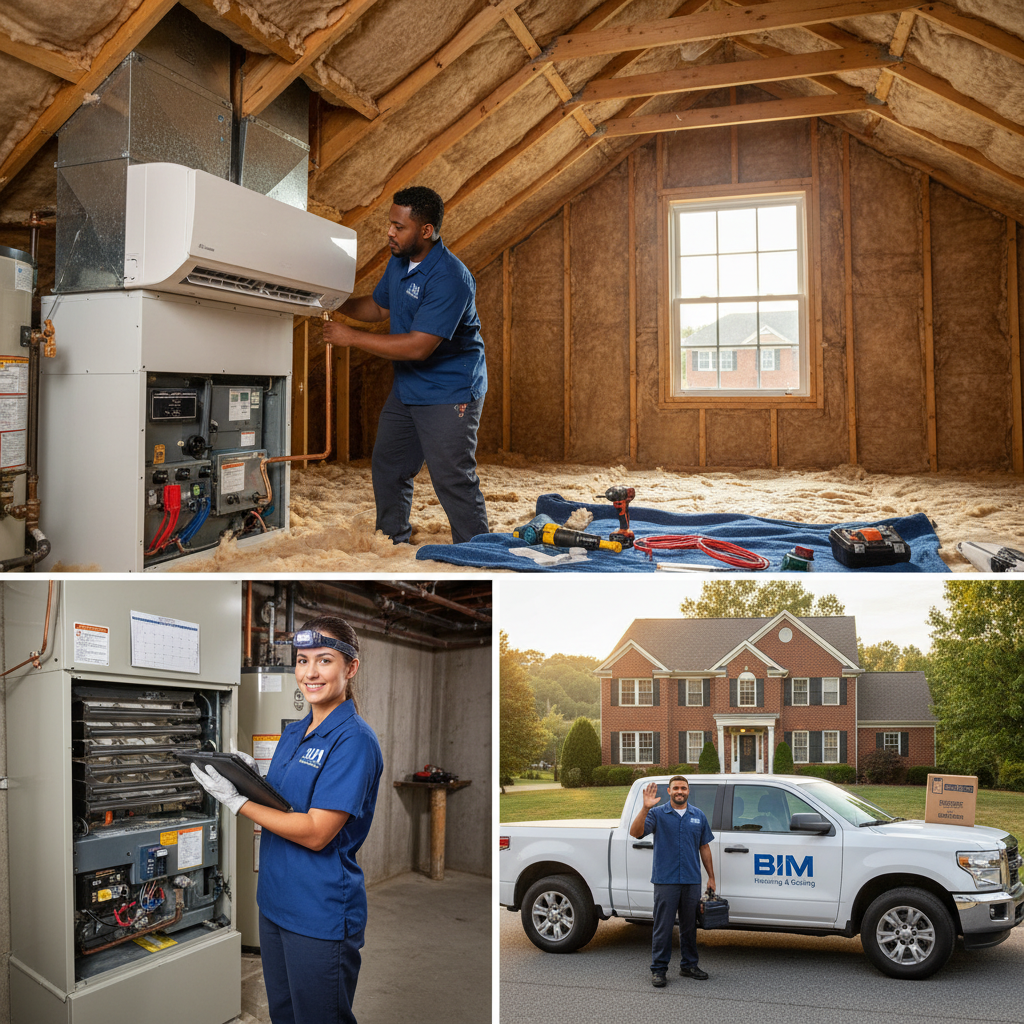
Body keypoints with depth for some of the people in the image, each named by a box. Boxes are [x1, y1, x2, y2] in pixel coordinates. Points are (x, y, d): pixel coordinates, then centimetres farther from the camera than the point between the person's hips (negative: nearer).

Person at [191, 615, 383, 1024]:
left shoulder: (354, 740, -18)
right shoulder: (292, 733, 9)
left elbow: (315, 833, -22)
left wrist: (238, 801, -19)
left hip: (321, 915, -8)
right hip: (275, 901, 8)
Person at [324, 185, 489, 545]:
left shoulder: (449, 278, -26)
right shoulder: (399, 262, 4)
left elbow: (418, 347, -29)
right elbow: (378, 306, 20)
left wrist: (352, 337, -23)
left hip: (449, 394, -9)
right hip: (406, 387, 9)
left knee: (453, 480, -7)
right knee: (388, 465, 18)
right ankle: (392, 541, 36)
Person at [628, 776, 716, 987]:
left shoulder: (698, 816, 11)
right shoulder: (658, 814, -1)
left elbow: (704, 847, 15)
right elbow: (635, 832, -15)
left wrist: (711, 877, 12)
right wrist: (645, 808, -28)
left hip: (692, 880, 4)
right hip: (665, 880, -3)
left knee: (689, 926, 12)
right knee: (663, 926, -1)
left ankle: (689, 965, 24)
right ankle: (658, 969, 6)